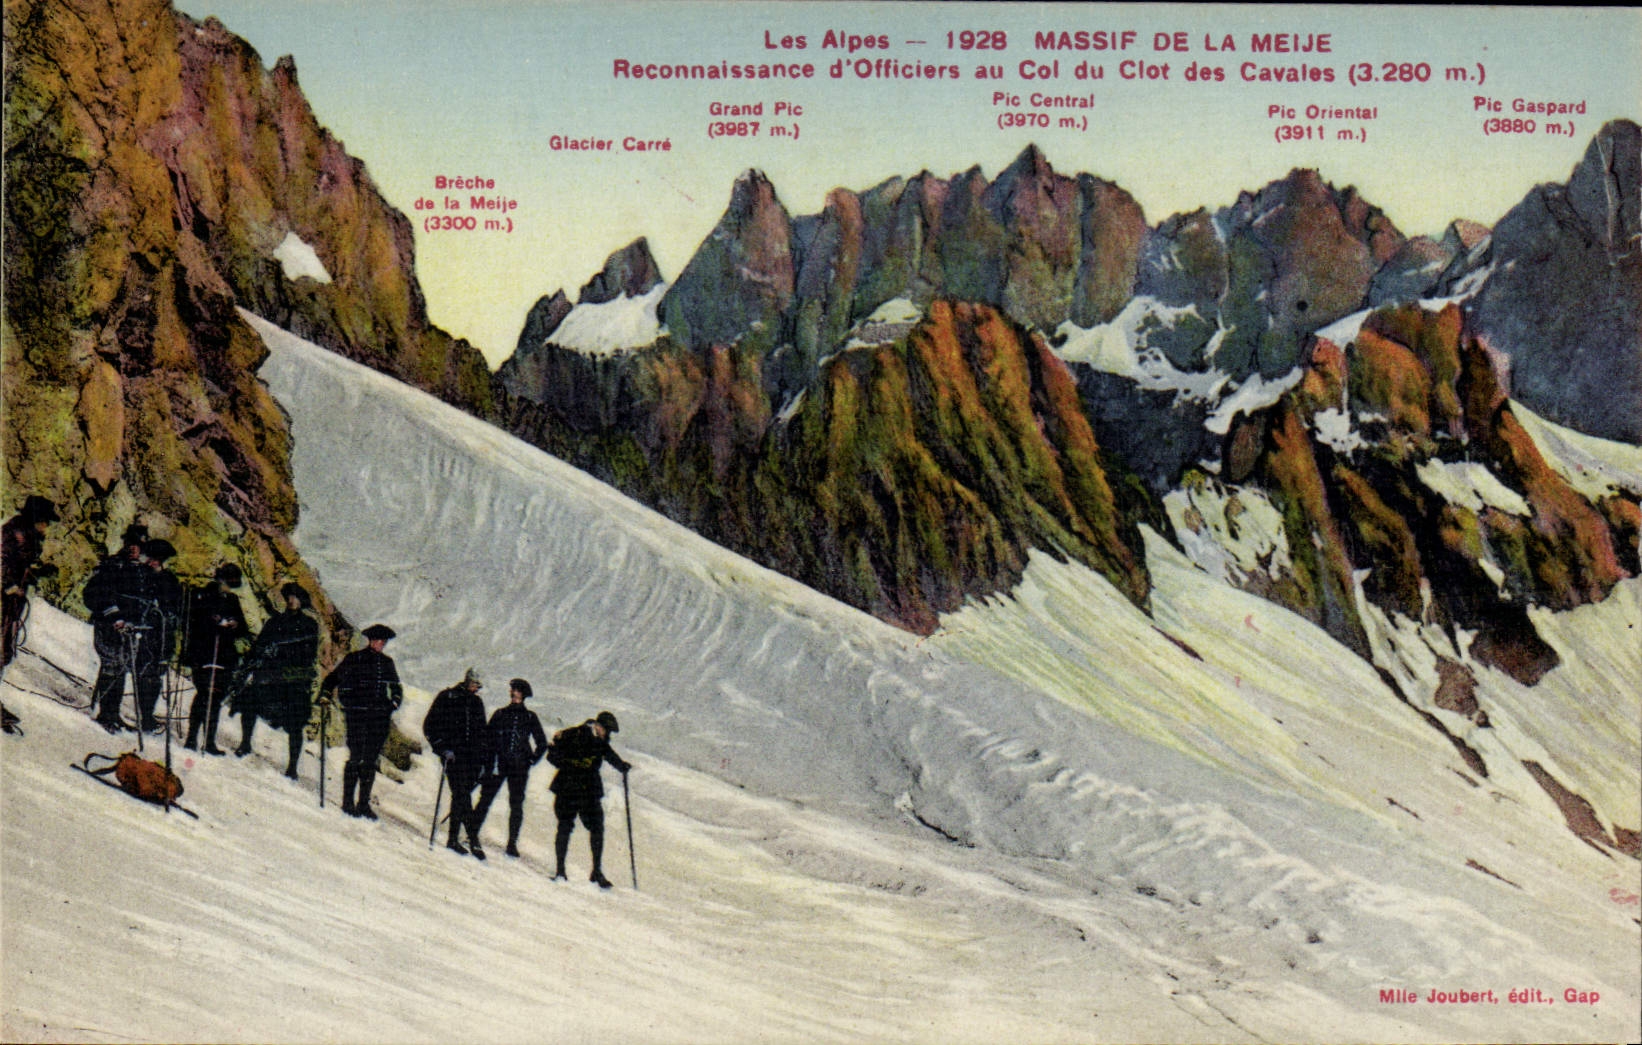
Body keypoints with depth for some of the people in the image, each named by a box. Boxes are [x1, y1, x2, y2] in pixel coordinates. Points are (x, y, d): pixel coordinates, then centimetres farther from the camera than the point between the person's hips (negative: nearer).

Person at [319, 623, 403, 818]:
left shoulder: (387, 662, 16)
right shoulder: (354, 659, 1)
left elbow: (396, 687, 27)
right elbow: (333, 679, 5)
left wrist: (394, 703, 11)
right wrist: (324, 694, -10)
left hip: (379, 716, 5)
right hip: (357, 716, -5)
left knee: (370, 760, 5)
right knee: (356, 757, -9)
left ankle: (364, 803, 10)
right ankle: (347, 801, 0)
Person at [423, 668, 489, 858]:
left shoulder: (477, 703, 19)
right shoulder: (446, 698, 3)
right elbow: (430, 726, 1)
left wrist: (482, 759, 17)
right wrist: (443, 749, -9)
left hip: (472, 757, 5)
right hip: (453, 755, -5)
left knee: (460, 796, 2)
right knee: (462, 795, -14)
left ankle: (454, 839, 8)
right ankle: (473, 840, -18)